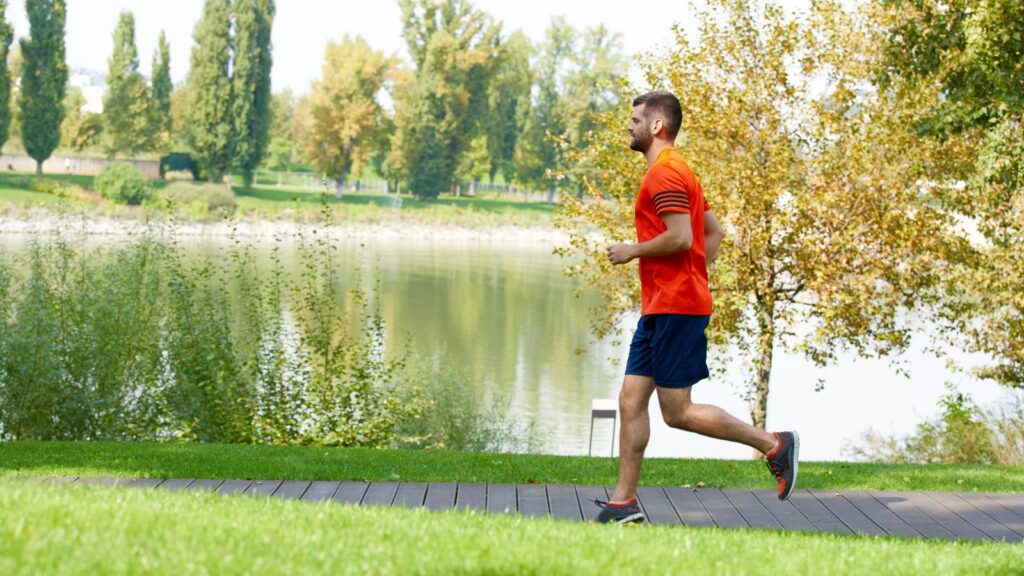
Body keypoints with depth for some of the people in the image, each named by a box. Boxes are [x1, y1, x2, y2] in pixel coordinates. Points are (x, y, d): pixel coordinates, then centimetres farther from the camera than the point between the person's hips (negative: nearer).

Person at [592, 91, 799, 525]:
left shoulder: (664, 172, -13)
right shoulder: (676, 171, 20)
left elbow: (680, 237, -24)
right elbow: (714, 232, 24)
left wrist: (631, 251, -11)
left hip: (675, 308, -11)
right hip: (660, 308, 11)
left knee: (677, 413, -7)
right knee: (631, 402, 7)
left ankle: (774, 444, 1)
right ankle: (623, 502, 8)